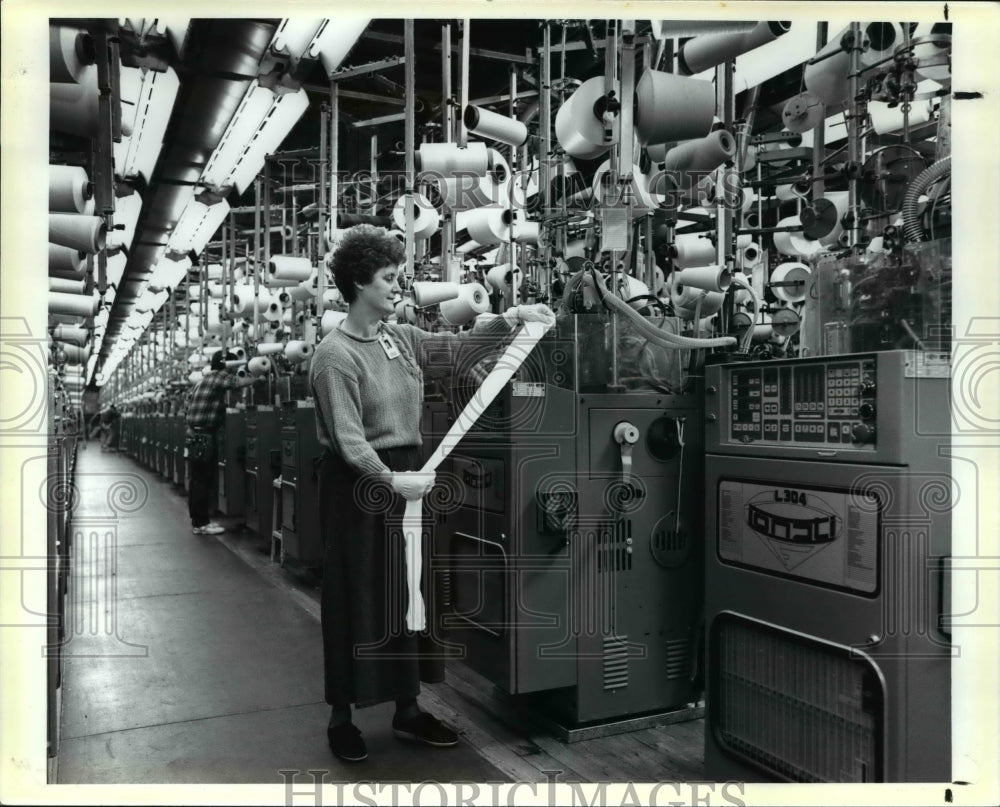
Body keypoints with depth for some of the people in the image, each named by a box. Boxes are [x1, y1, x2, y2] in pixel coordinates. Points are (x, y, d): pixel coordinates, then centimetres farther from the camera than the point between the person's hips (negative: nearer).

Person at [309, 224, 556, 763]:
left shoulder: (400, 338, 7)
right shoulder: (336, 354, -14)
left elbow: (454, 345, 15)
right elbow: (348, 437, -21)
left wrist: (508, 320, 4)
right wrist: (390, 481, -30)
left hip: (405, 476, 7)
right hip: (360, 483, -7)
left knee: (409, 594, 12)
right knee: (356, 600, 3)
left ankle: (408, 710, 27)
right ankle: (342, 718, 21)